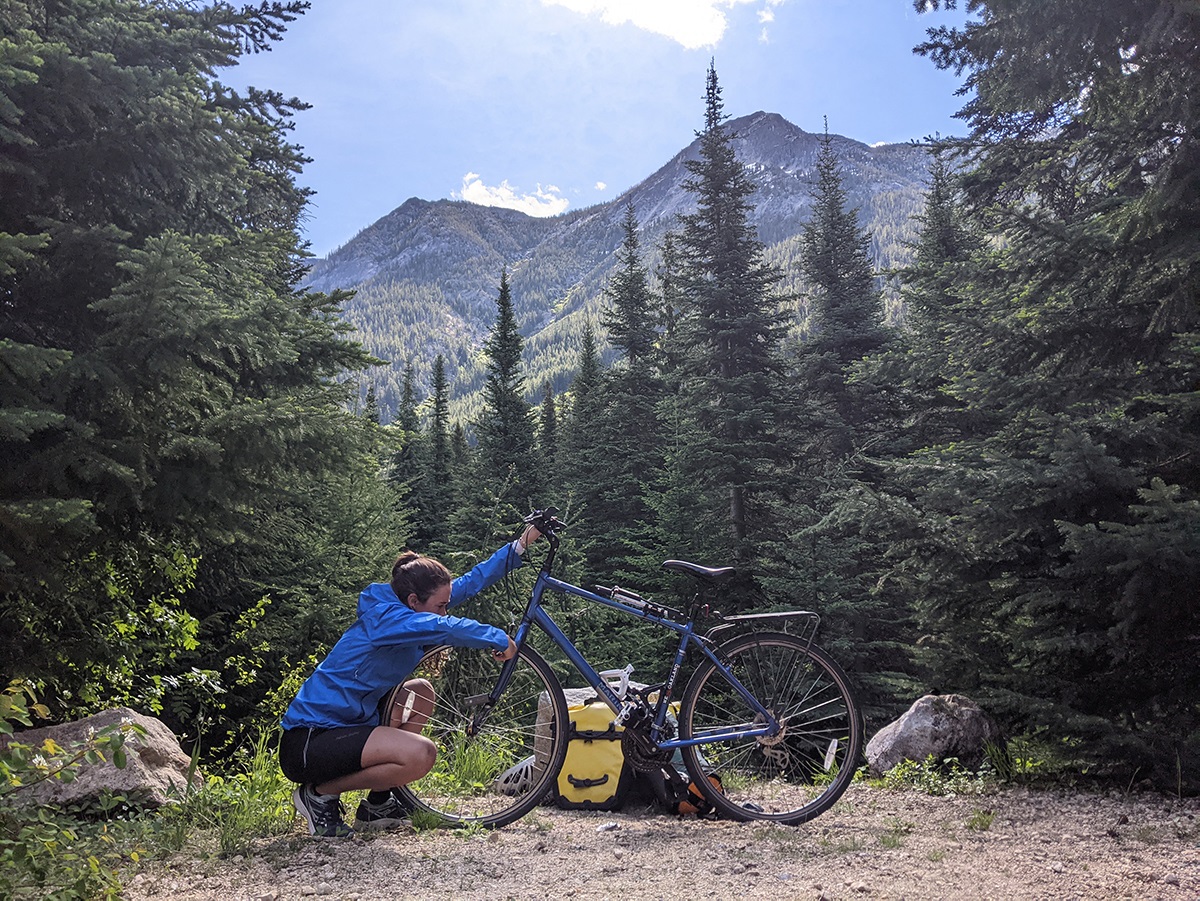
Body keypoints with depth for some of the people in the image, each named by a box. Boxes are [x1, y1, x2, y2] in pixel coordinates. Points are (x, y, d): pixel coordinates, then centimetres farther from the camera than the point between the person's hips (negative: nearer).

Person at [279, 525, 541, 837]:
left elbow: (469, 582, 10)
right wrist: (500, 640, -22)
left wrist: (521, 544, 8)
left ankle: (378, 804, 12)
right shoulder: (382, 617, -20)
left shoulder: (406, 609, 6)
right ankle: (320, 794, -3)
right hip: (306, 743, -10)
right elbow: (445, 627, -36)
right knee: (421, 754, -25)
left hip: (341, 726, 10)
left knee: (420, 692, 11)